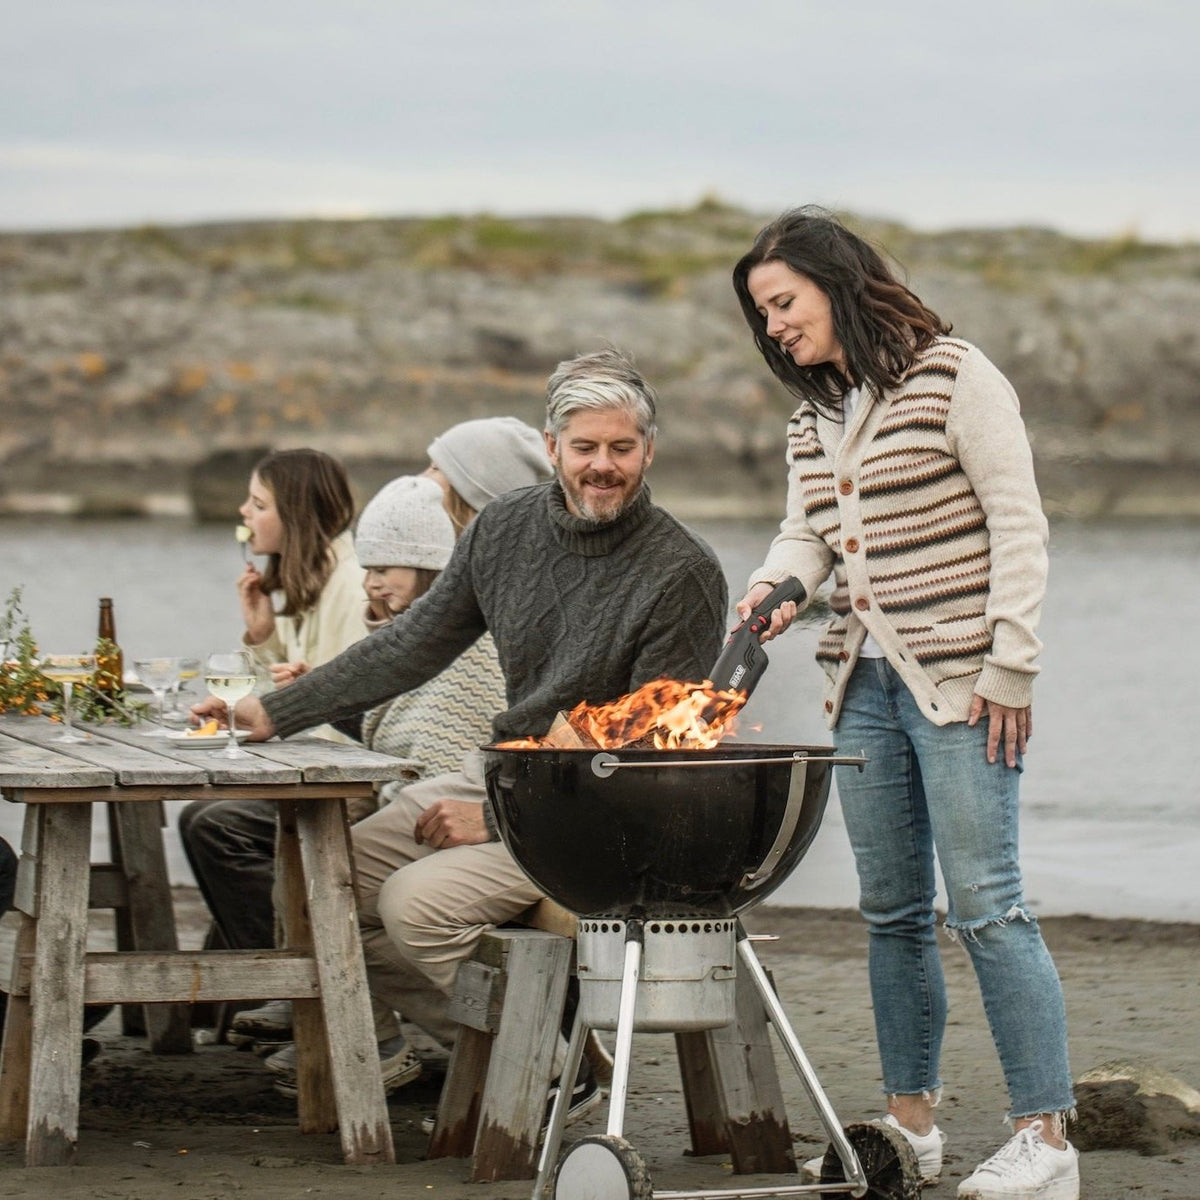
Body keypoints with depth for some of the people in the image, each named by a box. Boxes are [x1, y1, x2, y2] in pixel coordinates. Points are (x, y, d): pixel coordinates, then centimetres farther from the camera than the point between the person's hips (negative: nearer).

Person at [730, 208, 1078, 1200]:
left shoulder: (954, 377, -6)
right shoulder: (813, 419, 16)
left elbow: (1018, 525, -9)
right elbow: (808, 533, 12)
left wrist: (1010, 667, -14)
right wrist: (773, 588, -11)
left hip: (957, 682, -7)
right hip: (865, 686, 7)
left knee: (985, 906, -11)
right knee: (892, 914, 9)